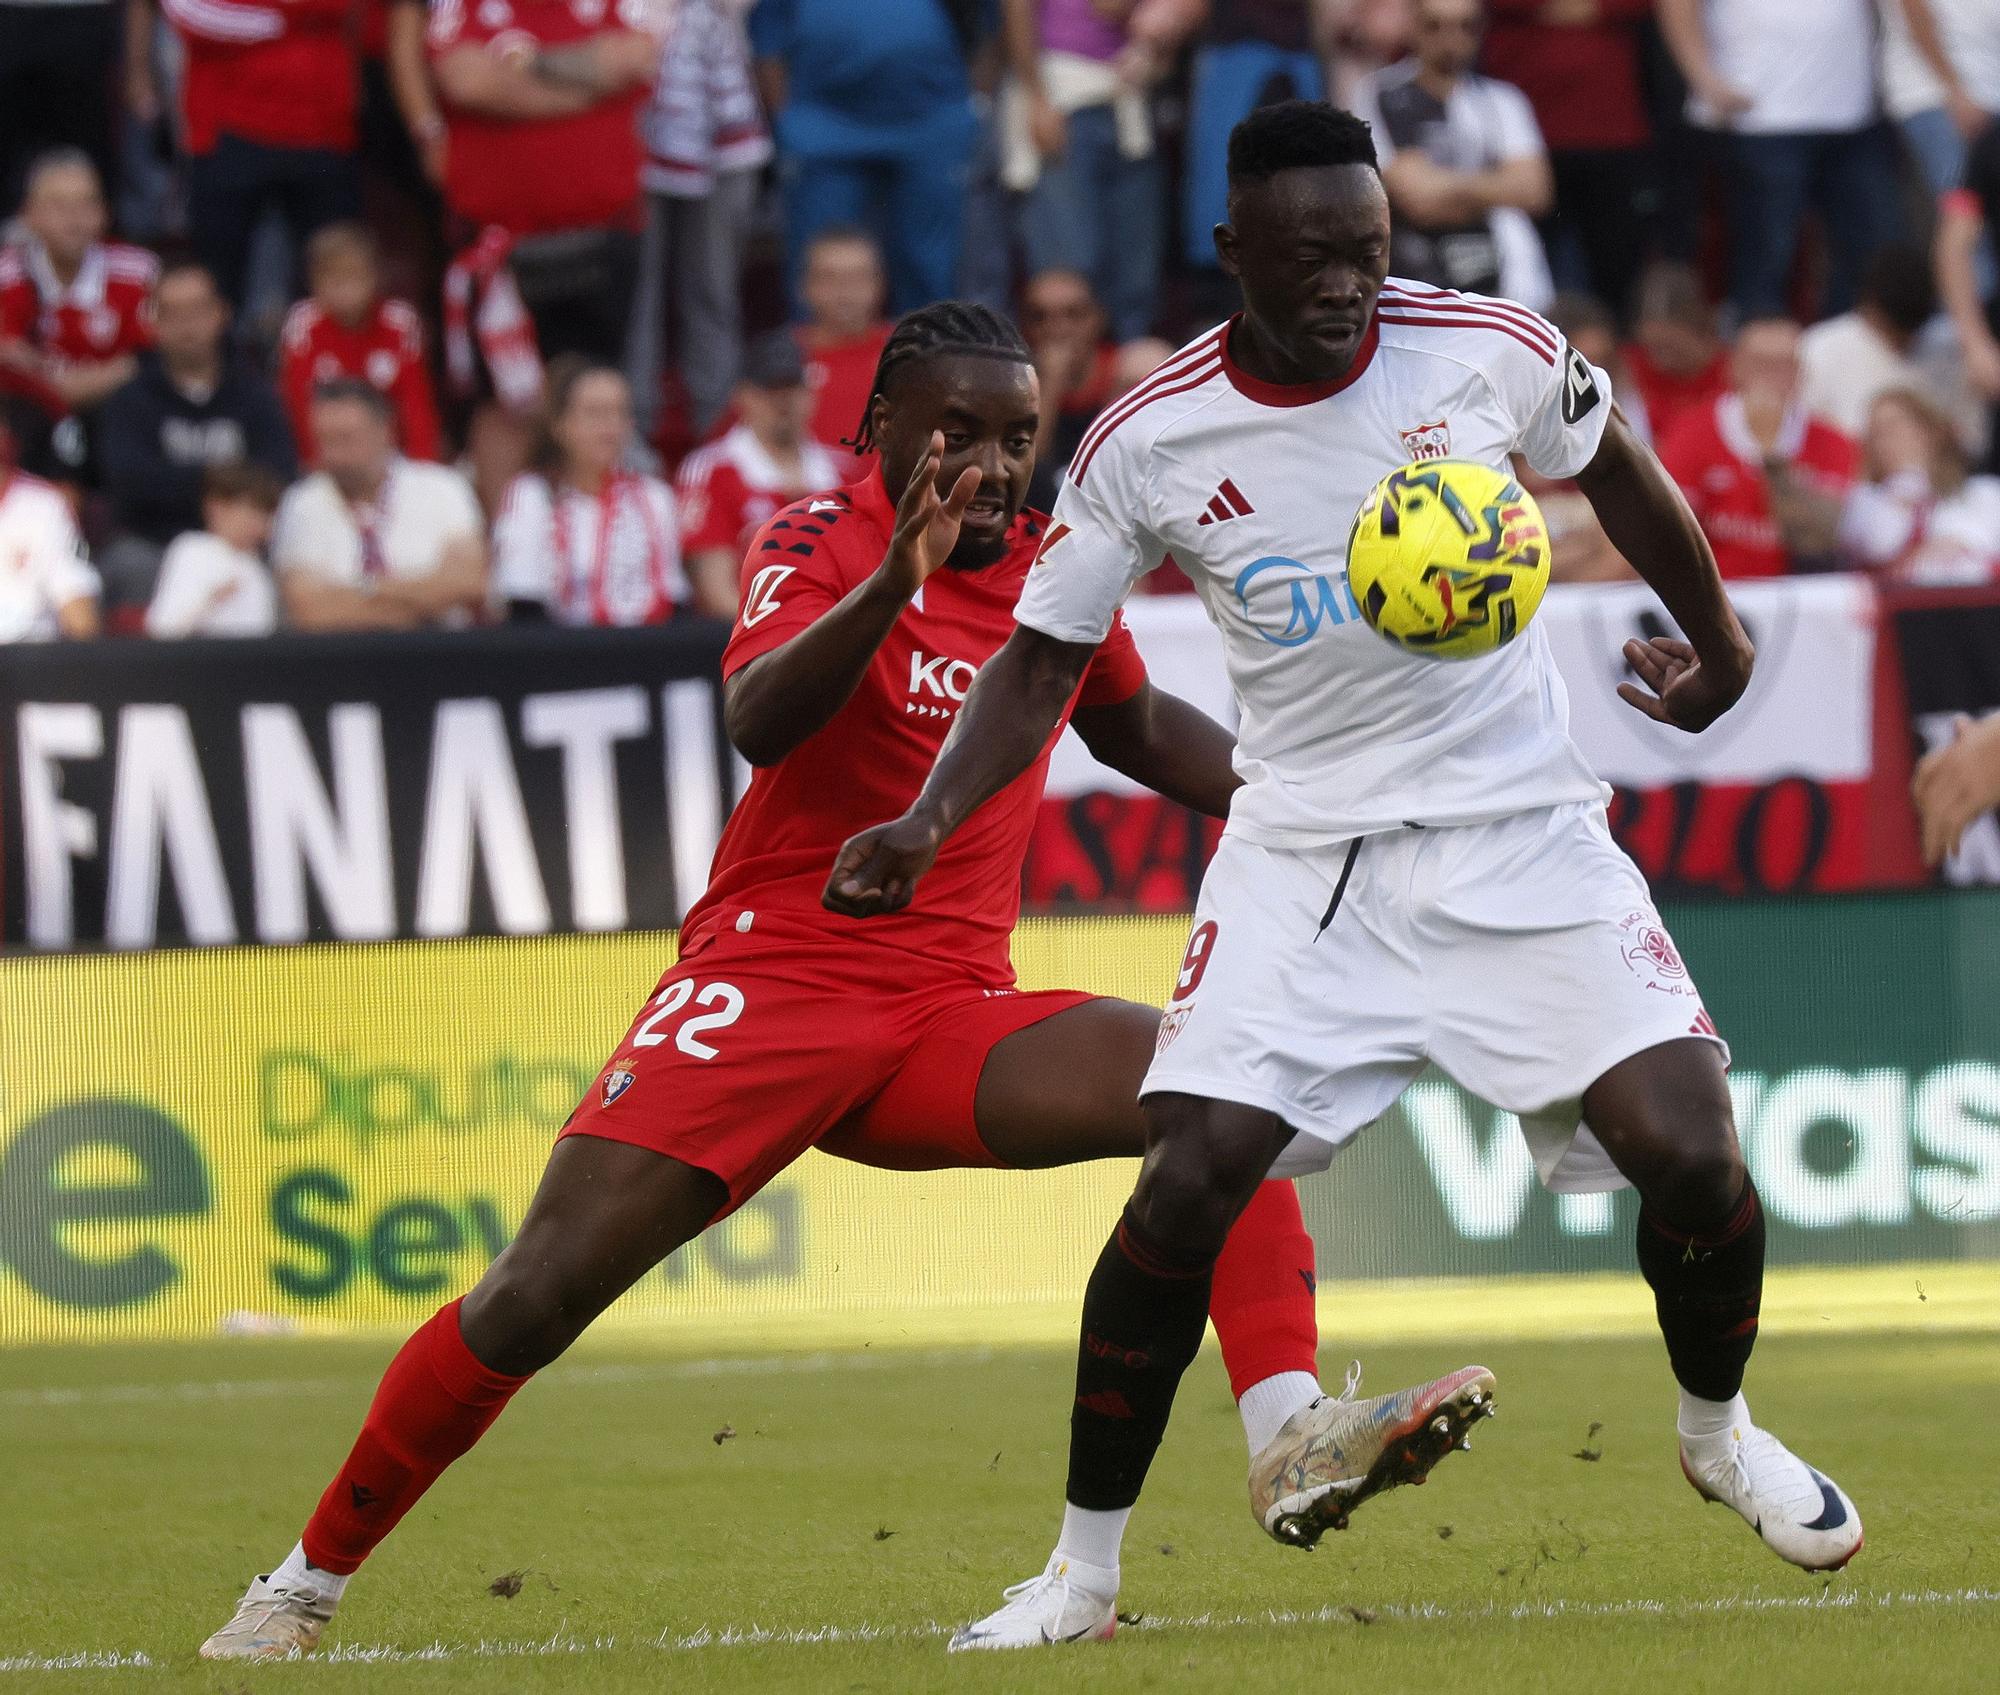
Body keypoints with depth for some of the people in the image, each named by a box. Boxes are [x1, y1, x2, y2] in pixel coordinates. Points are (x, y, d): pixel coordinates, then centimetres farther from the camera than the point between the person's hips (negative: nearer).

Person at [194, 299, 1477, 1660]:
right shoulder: (820, 541, -6)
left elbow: (1141, 731, 30)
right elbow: (758, 722, -27)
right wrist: (892, 580, -41)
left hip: (954, 1014, 5)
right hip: (767, 985, -5)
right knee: (537, 1298, -13)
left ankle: (1292, 1432, -31)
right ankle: (312, 1578, 2)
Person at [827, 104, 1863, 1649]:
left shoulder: (1491, 352, -8)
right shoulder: (1150, 444, -9)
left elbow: (1618, 471, 13)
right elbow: (1045, 656, 1)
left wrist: (1717, 642, 21)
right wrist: (929, 824, -13)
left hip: (1524, 830, 0)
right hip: (1305, 851, 0)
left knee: (1690, 1156, -12)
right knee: (1187, 1185, -15)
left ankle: (1719, 1431, 21)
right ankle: (1083, 1572, 0)